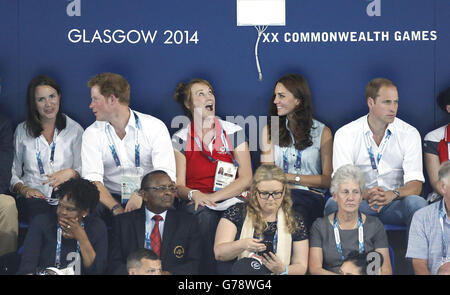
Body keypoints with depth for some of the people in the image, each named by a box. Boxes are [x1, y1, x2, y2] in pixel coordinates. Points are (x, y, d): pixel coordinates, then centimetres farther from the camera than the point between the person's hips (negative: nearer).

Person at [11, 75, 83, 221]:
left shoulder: (74, 129, 13)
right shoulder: (22, 131, 15)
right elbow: (12, 172, 11)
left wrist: (71, 173, -12)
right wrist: (24, 189, -9)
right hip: (34, 197, 1)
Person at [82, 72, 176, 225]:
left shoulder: (155, 127, -2)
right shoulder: (92, 133, 3)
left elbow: (166, 175, -13)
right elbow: (92, 179, -11)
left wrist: (141, 195, -33)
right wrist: (116, 209, -29)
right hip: (111, 199, 1)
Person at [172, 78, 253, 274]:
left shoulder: (234, 132, 8)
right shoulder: (180, 139, 8)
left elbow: (246, 179, 1)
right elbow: (179, 186, 3)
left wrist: (213, 197, -12)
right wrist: (193, 194, -21)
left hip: (230, 200, 0)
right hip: (195, 205, 0)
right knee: (204, 215, -36)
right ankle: (206, 270, -27)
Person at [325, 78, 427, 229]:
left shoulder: (410, 134, -1)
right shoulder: (344, 134, -3)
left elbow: (415, 185, -8)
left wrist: (393, 194, -32)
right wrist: (365, 194, -35)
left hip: (394, 203, 1)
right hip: (360, 203, -1)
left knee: (417, 202, -32)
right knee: (334, 203, -32)